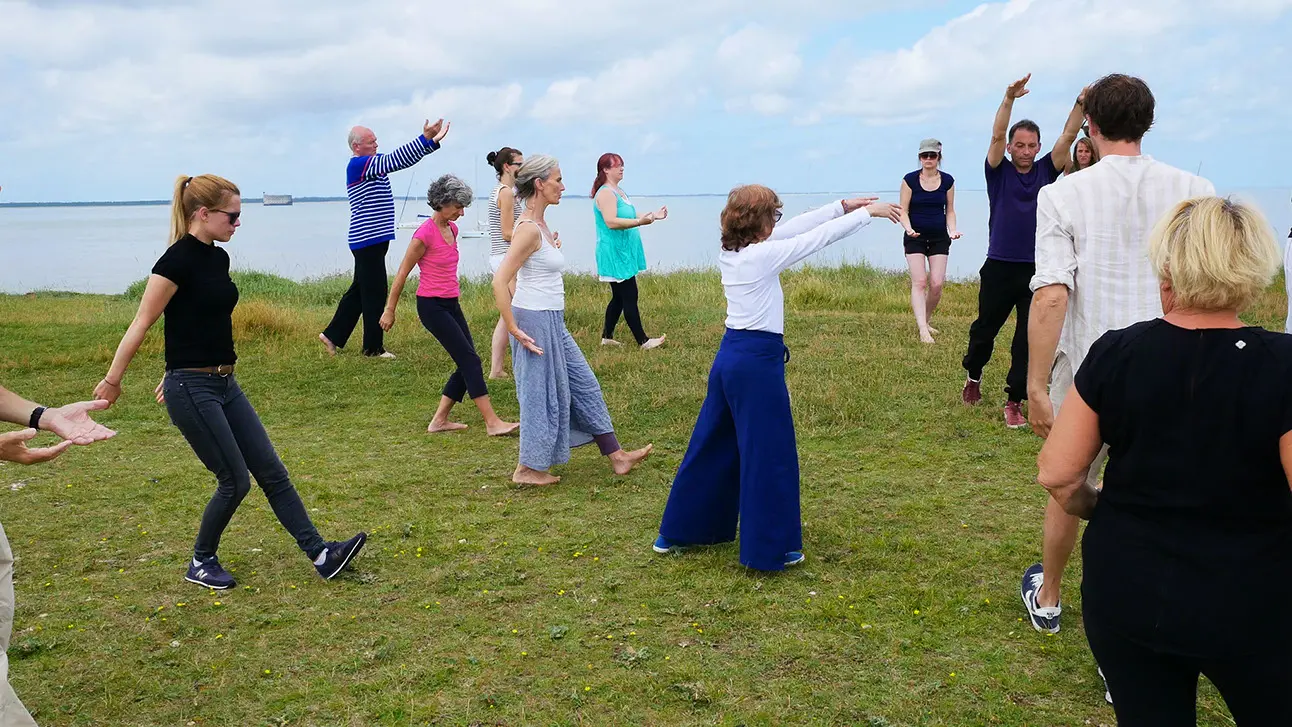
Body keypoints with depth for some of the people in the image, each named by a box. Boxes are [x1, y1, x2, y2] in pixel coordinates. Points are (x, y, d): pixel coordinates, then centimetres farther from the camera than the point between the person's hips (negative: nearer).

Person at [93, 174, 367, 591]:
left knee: (271, 471, 5)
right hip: (192, 389, -8)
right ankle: (200, 564, 20)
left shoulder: (219, 258, 10)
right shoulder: (178, 261, -16)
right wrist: (112, 380, -6)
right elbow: (141, 325, -12)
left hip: (224, 383, 8)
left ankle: (321, 555, 7)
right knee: (235, 481, -1)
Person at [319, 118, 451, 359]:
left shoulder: (373, 163, 13)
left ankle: (332, 335, 24)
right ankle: (373, 348, 6)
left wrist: (432, 140, -5)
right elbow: (395, 160, -25)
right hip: (367, 240, -10)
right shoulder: (357, 165, -14)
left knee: (360, 290, 16)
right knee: (374, 294, -3)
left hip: (375, 240, 10)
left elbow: (403, 159, 9)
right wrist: (426, 139, -28)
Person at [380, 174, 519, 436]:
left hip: (451, 304, 9)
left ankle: (439, 420, 13)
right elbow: (402, 274, -9)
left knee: (467, 363, 6)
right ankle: (492, 423, -7)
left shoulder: (452, 229, 9)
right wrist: (389, 310, -5)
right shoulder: (424, 234, -15)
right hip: (432, 306, -9)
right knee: (470, 360, -10)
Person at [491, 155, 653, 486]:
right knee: (541, 393, 2)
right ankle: (527, 469, 18)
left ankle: (616, 456, 23)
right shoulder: (529, 229, -19)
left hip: (552, 322, 10)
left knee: (583, 384, 14)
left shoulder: (541, 226, 10)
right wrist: (514, 330, -22)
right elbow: (500, 282, -24)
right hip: (536, 322, -10)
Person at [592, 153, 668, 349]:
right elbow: (611, 222, -26)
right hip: (615, 254, -11)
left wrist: (653, 215, 18)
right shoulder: (606, 193, -15)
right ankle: (643, 341, -4)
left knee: (619, 297, 14)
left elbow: (627, 217, 25)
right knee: (629, 297, -7)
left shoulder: (618, 191, 17)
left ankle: (607, 337, 21)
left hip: (623, 253, 11)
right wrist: (640, 221, -32)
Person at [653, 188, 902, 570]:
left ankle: (675, 532, 27)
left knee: (713, 445, 18)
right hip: (758, 360, -9)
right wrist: (869, 212, 3)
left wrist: (844, 205, 14)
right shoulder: (763, 256, -16)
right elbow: (820, 237, -9)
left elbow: (794, 228, 11)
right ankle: (771, 548, 12)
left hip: (729, 356, 9)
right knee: (771, 454, 2)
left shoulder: (730, 252, 6)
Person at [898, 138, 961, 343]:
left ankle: (924, 321, 18)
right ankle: (923, 330, -17)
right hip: (915, 237, -2)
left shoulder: (947, 180, 2)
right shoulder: (910, 180, -6)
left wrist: (953, 230, -7)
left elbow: (950, 211, 10)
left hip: (939, 238, 2)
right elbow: (903, 210, -4)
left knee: (937, 284, -4)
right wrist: (909, 228, -22)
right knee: (919, 282, -12)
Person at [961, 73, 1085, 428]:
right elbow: (997, 135, -14)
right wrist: (1009, 99, -29)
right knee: (985, 329, 14)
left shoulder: (1045, 171, 6)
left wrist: (1081, 104, -19)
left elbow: (1068, 137, -4)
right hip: (999, 268, -1)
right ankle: (973, 376, 40)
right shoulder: (998, 172, 0)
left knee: (1028, 339, -1)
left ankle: (1014, 401, 6)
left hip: (1036, 269, 1)